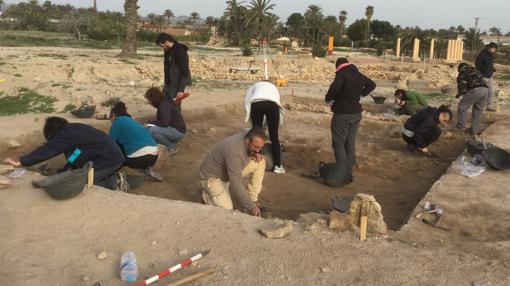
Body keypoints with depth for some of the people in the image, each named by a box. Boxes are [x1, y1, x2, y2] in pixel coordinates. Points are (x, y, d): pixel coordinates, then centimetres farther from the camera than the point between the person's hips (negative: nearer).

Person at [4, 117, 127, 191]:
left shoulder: (66, 134, -10)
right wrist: (63, 172, 23)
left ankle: (113, 182, -8)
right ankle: (114, 177, 7)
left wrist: (21, 162, -6)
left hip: (109, 159, -10)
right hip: (114, 156, 10)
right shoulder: (74, 130, 19)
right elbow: (76, 154, 23)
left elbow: (47, 150, -11)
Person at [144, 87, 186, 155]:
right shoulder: (162, 103, 10)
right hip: (173, 129, 10)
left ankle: (171, 147, -8)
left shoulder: (164, 106, -19)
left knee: (151, 130, -26)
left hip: (178, 131, -10)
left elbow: (164, 123, -26)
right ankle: (172, 143, 9)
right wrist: (150, 123, 3)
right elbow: (160, 120, 16)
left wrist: (150, 123, -16)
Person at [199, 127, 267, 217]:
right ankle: (206, 193, 7)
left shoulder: (248, 137, -14)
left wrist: (256, 154, -13)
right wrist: (251, 207, -39)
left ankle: (252, 198, 1)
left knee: (261, 161, -9)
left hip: (230, 172, 8)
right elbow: (236, 183, -39)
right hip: (212, 176, -8)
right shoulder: (234, 151, -38)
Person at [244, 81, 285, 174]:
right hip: (272, 104, 1)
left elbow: (247, 101, 20)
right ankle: (277, 165, 11)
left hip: (256, 103, -1)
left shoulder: (254, 86, 39)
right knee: (274, 136, 10)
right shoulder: (273, 88, 42)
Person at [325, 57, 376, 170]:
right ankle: (349, 169, 21)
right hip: (356, 113, 7)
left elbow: (335, 87, -32)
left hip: (342, 114, -7)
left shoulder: (341, 74, -14)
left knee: (338, 144, -1)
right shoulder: (359, 74, 11)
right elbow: (372, 84, 26)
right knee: (350, 143, 15)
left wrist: (328, 98, -15)